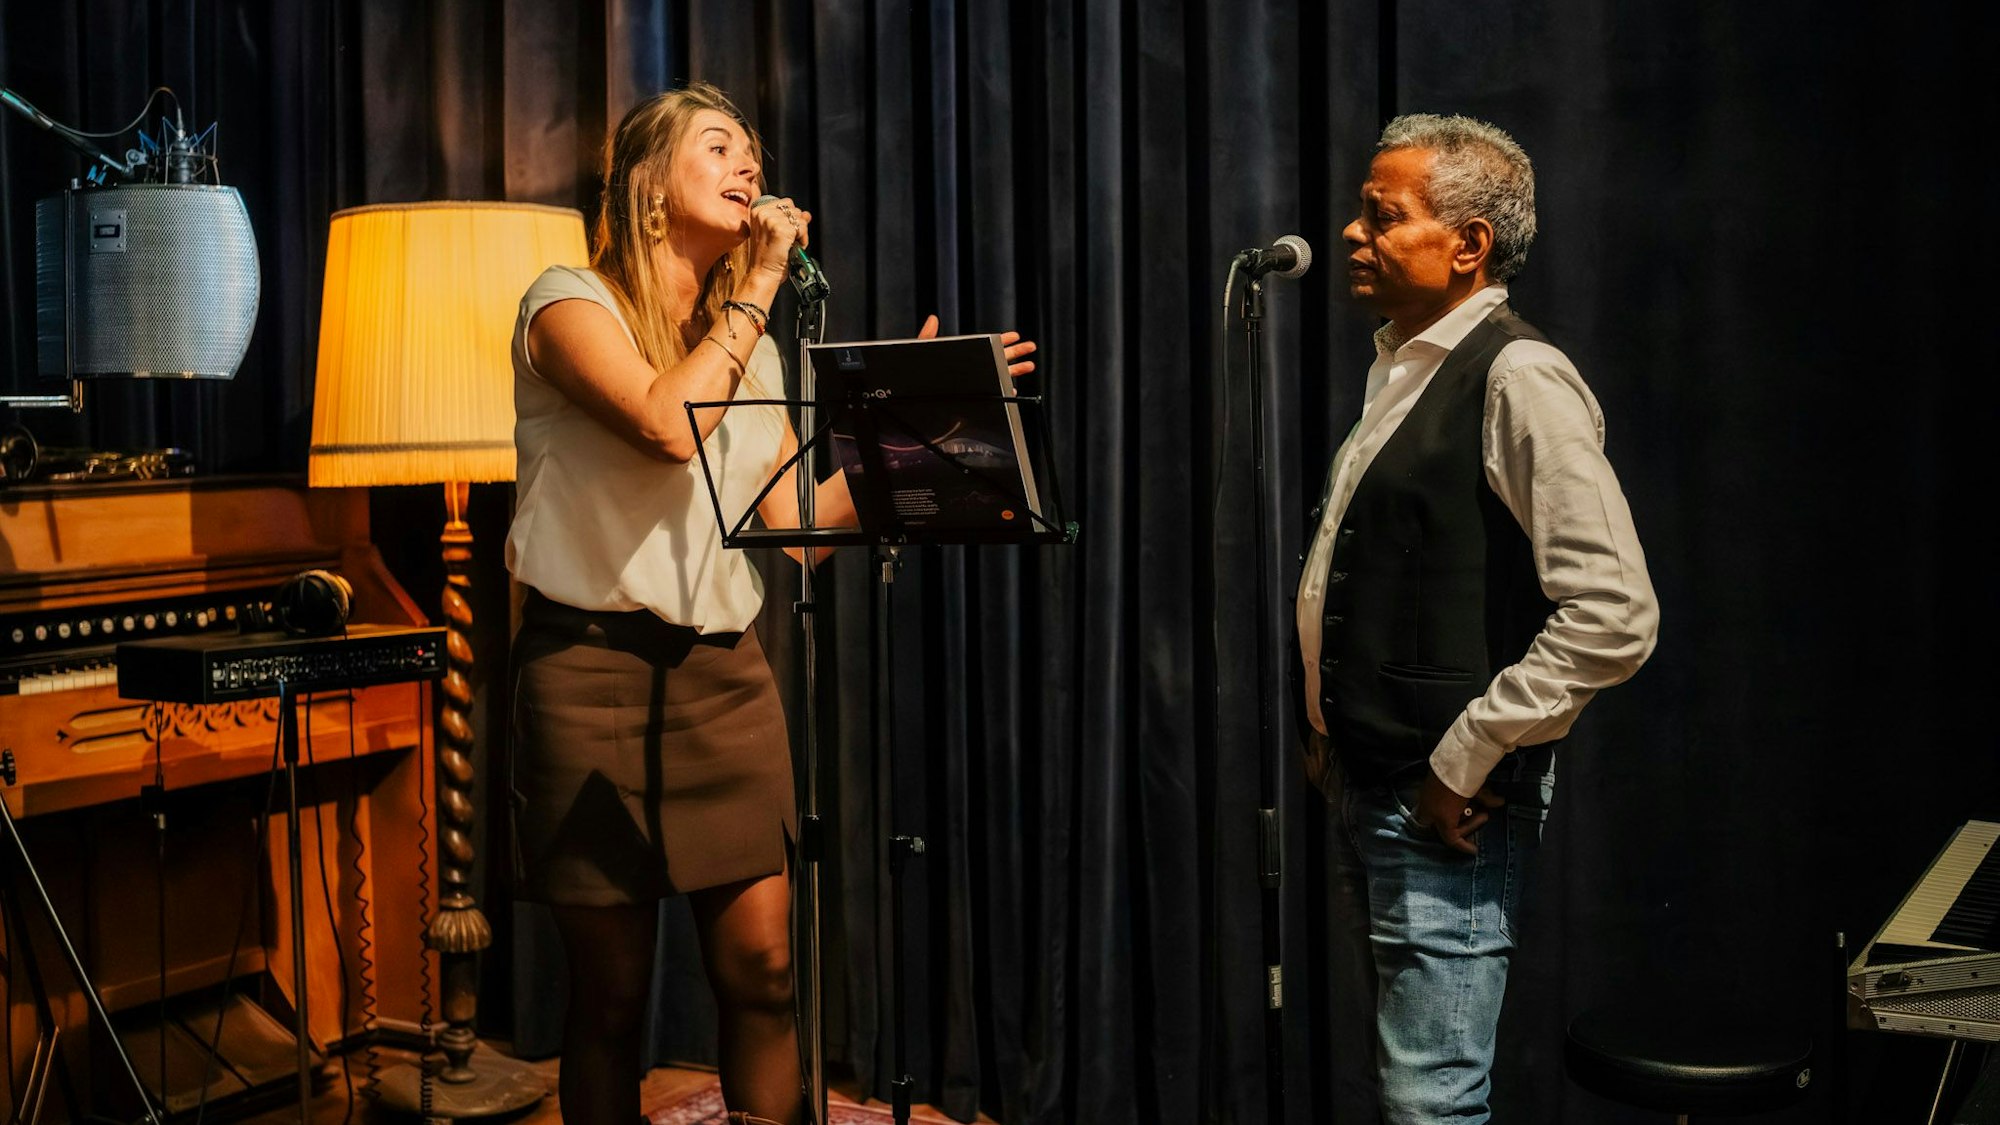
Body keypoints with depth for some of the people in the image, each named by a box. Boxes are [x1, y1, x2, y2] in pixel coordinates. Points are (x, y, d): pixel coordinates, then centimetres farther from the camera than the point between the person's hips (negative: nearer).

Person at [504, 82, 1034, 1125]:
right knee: (612, 988, 2)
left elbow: (795, 523, 7)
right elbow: (667, 424, -22)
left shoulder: (753, 349, 15)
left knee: (763, 961, -2)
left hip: (725, 670, 5)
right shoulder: (569, 302, -3)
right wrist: (761, 289, -10)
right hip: (595, 663, -4)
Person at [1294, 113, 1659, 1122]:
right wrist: (1328, 731, 14)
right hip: (1361, 792, 9)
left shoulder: (1519, 379, -16)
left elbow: (1615, 616, -22)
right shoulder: (1400, 368, 13)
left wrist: (1464, 765, -17)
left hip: (1442, 811, -9)